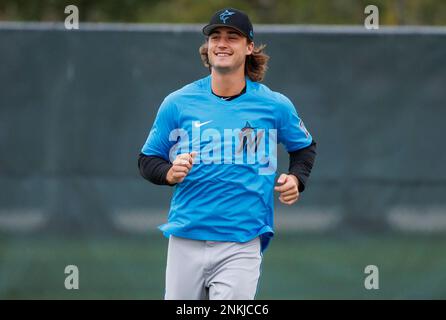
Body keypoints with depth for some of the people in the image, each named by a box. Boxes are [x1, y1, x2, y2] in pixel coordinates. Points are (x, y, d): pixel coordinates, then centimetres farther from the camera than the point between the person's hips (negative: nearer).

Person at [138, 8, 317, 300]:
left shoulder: (275, 106, 4)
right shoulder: (178, 103, 4)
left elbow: (304, 147, 22)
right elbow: (147, 160, 11)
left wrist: (296, 179, 2)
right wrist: (169, 173, -11)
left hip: (242, 245, -1)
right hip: (186, 241, 1)